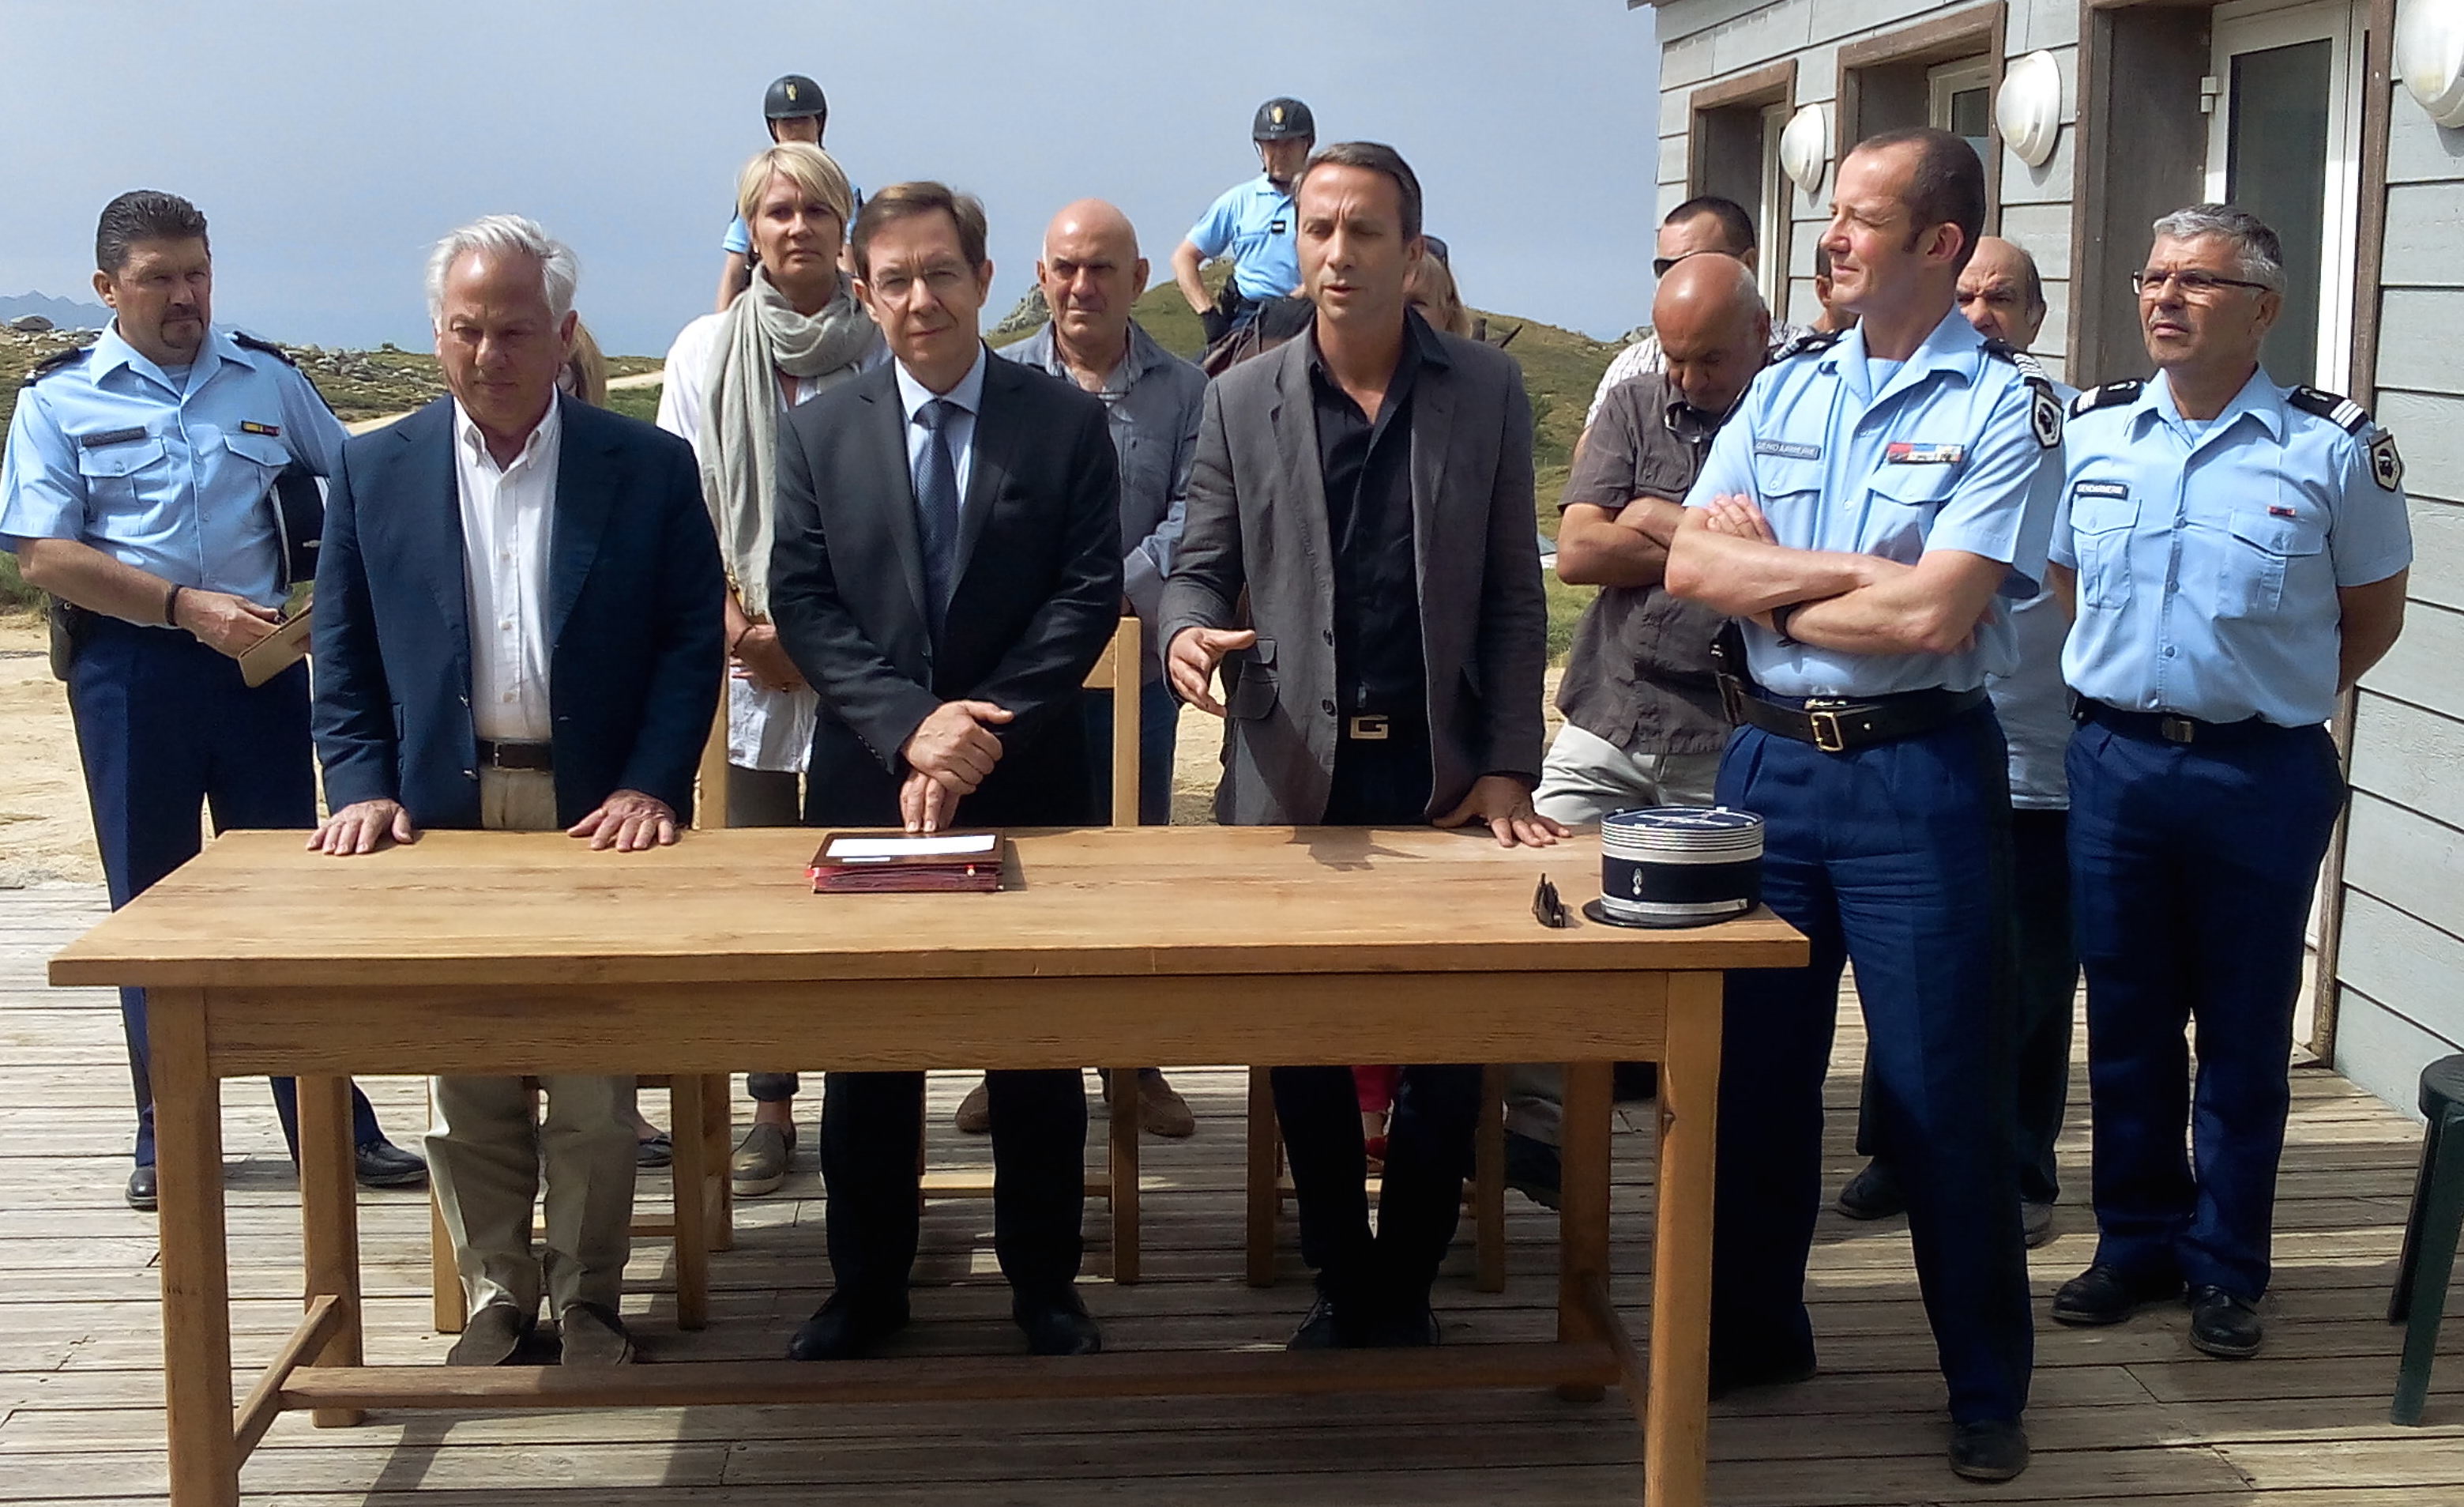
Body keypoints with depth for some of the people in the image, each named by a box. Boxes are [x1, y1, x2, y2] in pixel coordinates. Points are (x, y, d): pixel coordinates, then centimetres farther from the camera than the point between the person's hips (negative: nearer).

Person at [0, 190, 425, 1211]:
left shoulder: (267, 380, 8)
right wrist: (187, 607, -16)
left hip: (263, 660, 1)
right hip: (131, 669, -1)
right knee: (150, 899, 7)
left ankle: (329, 1125, 11)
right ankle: (165, 1136, 18)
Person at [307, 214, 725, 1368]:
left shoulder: (650, 469, 0)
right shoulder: (376, 471, 6)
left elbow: (691, 642, -1)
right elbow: (345, 654, 7)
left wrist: (650, 787, -11)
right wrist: (363, 787, -6)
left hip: (597, 817, -1)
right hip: (446, 816, 2)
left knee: (597, 1089, 5)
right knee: (468, 1087, 9)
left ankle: (589, 1298, 20)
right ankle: (498, 1293, 24)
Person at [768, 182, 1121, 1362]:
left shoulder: (1067, 422, 0)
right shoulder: (819, 432, 5)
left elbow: (1090, 592, -6)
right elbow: (802, 602, -2)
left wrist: (984, 732, -16)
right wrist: (909, 725, -16)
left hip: (1028, 779, -1)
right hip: (866, 779, 1)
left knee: (1038, 1045, 8)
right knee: (866, 1045, 10)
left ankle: (1043, 1283, 22)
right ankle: (867, 1284, 24)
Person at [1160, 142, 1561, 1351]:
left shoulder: (1487, 392, 4)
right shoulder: (1241, 401, 4)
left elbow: (1514, 595, 4)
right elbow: (1201, 566, 7)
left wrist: (1508, 768, -2)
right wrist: (1188, 629, -17)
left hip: (1442, 775, 0)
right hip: (1295, 774, 0)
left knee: (1449, 1052, 2)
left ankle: (1404, 1287, 19)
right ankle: (1342, 1282, 24)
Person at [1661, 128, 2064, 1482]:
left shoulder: (2005, 406, -8)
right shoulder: (1784, 390, 8)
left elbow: (1930, 618, -18)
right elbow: (1691, 567, -2)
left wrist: (1770, 580, -6)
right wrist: (1849, 574, -12)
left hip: (1919, 776, -5)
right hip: (1767, 760, 5)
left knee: (1942, 1088, 2)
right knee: (1753, 1065, 13)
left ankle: (1987, 1385, 18)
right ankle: (1750, 1332, 30)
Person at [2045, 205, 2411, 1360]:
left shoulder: (2333, 447, -6)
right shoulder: (2090, 430, 3)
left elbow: (2373, 614, 5)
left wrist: (2277, 696, 5)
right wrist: (2124, 682, 9)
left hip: (2261, 776, -3)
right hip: (2113, 762, 3)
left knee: (2245, 1031, 7)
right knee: (2124, 1019, 11)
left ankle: (2227, 1267, 20)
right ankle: (2138, 1241, 26)